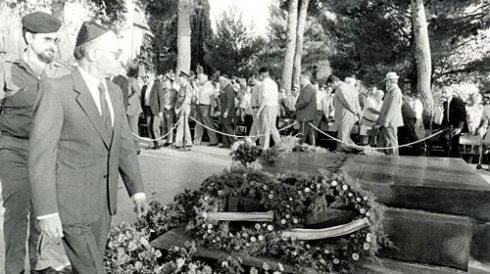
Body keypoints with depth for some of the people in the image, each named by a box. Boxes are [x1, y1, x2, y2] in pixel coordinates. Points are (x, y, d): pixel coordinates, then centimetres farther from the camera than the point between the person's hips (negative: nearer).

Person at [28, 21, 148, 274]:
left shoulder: (114, 92, 5)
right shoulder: (55, 90, -16)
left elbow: (124, 144, 10)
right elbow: (41, 154, -18)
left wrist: (137, 189, 8)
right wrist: (46, 212, -19)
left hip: (103, 200, 7)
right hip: (70, 202, -7)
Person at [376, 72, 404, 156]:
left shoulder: (395, 92, -13)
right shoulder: (391, 91, 19)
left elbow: (392, 108, -20)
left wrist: (386, 121, -21)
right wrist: (379, 120, 23)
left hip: (390, 122, -10)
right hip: (386, 122, 10)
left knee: (391, 143, -4)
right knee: (381, 144, 12)